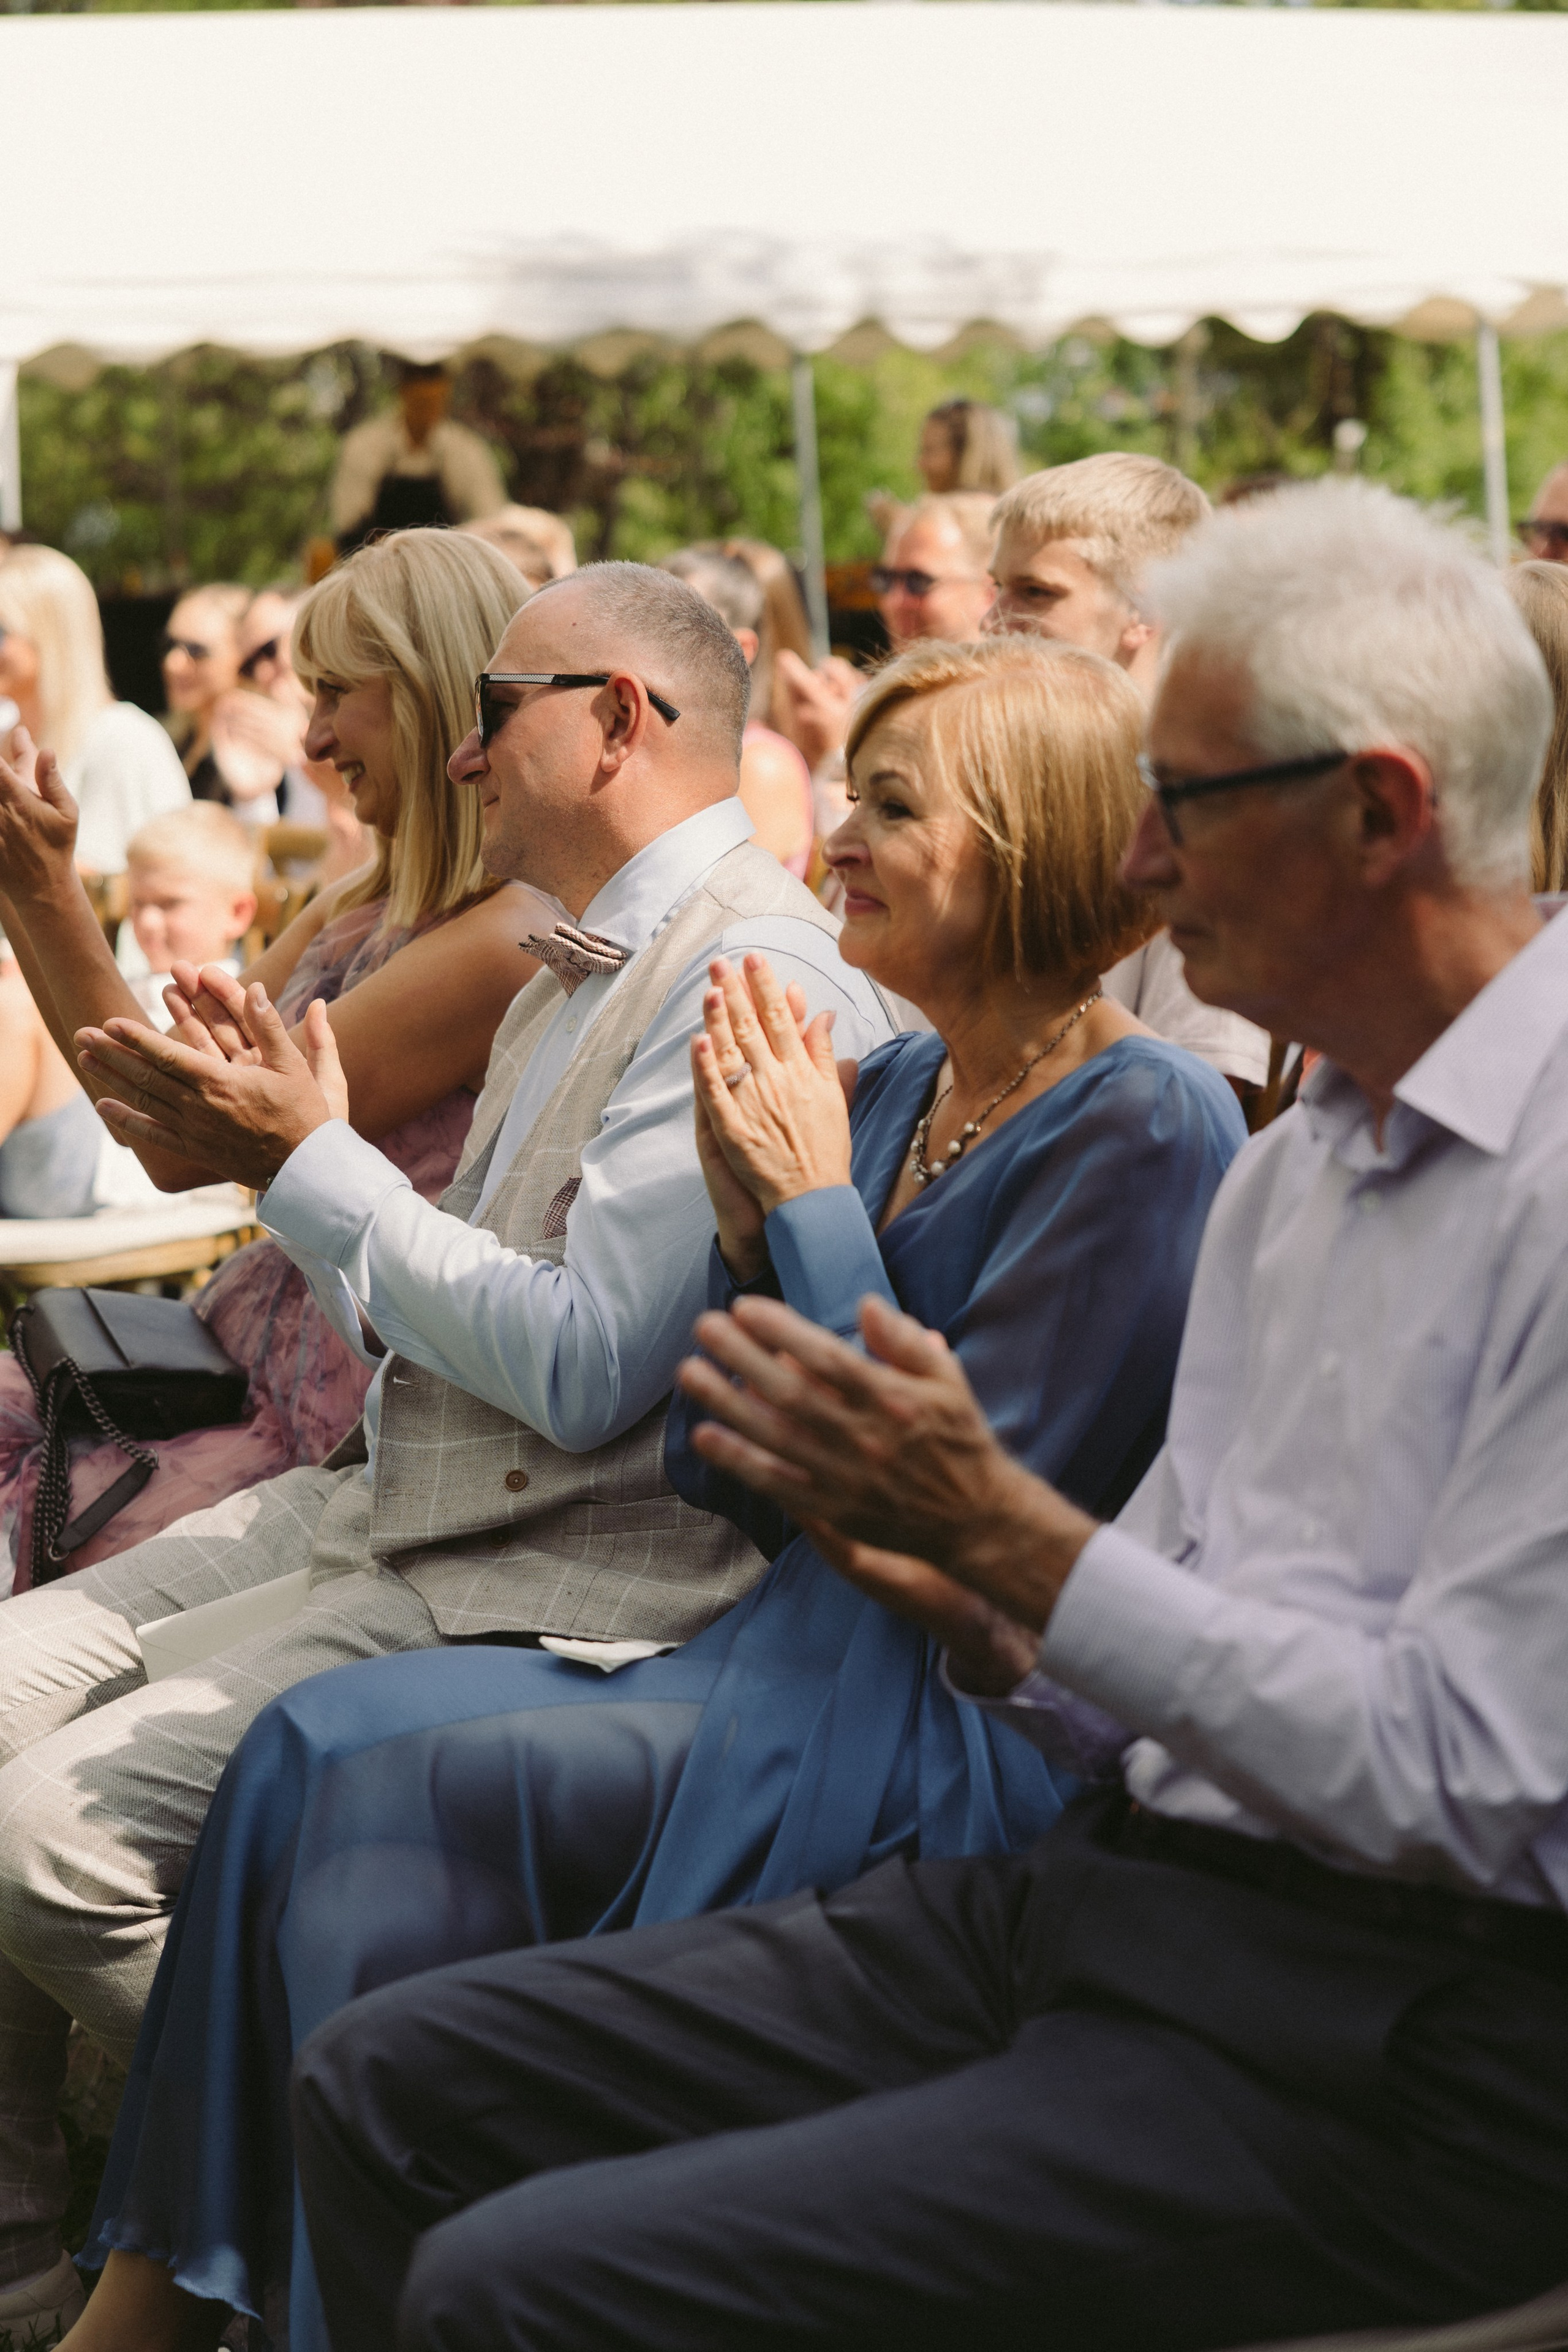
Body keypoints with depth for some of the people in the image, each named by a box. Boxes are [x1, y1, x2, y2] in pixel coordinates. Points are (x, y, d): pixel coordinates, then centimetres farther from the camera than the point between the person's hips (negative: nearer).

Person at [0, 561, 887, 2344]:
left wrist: (311, 1161, -14)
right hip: (391, 1497, 10)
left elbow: (582, 1366, -23)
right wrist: (267, 1152, 6)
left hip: (557, 1577, -10)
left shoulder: (752, 976, -16)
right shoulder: (578, 962, 18)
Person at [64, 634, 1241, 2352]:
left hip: (975, 1735, -8)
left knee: (414, 1793, -21)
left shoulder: (1144, 1127, -13)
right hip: (807, 1650, 9)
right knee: (322, 1741, -8)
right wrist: (745, 1225, -3)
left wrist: (814, 1203, -12)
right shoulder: (892, 1091, 12)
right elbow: (746, 1488, 12)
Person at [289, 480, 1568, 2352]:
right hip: (1122, 1892, 9)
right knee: (387, 2083, 5)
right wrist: (974, 1612, -4)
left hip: (1393, 2041, -9)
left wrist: (1001, 1529, -17)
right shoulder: (1297, 1155, 16)